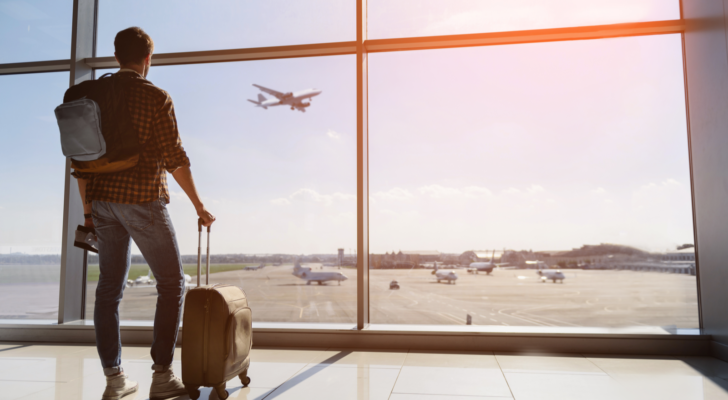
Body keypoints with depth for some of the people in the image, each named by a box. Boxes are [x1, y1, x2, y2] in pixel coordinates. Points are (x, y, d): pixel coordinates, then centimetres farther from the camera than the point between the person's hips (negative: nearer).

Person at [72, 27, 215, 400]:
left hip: (103, 201, 6)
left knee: (110, 286, 10)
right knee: (171, 282, 4)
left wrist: (87, 209, 19)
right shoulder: (156, 97, -6)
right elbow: (174, 157, -11)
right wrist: (199, 205, -4)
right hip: (142, 200, -6)